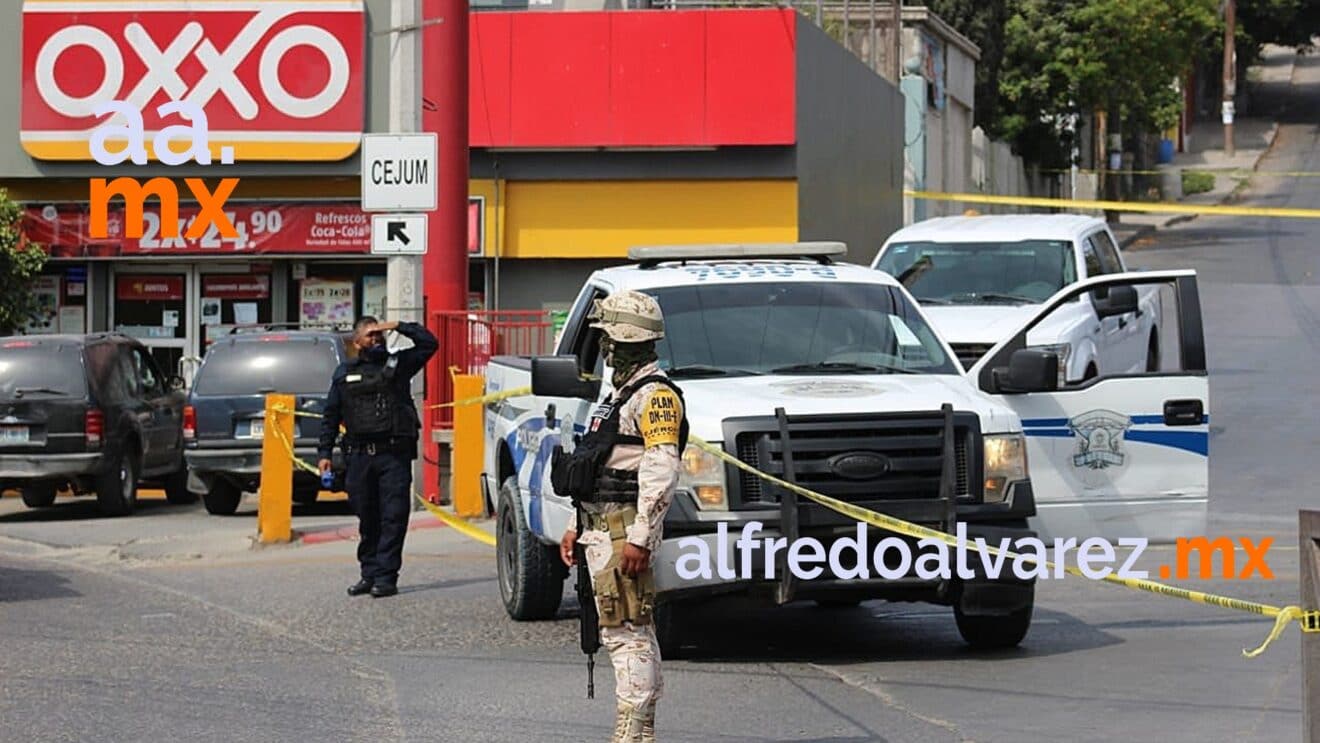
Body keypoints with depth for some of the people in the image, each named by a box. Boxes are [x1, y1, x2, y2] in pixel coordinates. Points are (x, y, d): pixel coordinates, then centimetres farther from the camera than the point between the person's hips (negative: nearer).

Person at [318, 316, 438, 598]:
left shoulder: (398, 363, 10)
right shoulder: (345, 374, 15)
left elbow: (429, 343, 3)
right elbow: (331, 416, 15)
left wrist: (398, 327, 0)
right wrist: (324, 453, 8)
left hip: (394, 454, -2)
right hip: (359, 455, 2)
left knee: (393, 516, -8)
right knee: (367, 519, 7)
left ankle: (386, 576, -8)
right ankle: (369, 574, 16)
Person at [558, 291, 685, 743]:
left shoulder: (655, 395, -12)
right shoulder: (623, 391, 21)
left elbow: (661, 471, -21)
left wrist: (639, 537, -25)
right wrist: (576, 528, 25)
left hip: (624, 532, -11)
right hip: (601, 531, 11)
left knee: (627, 632, -12)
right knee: (632, 634, 11)